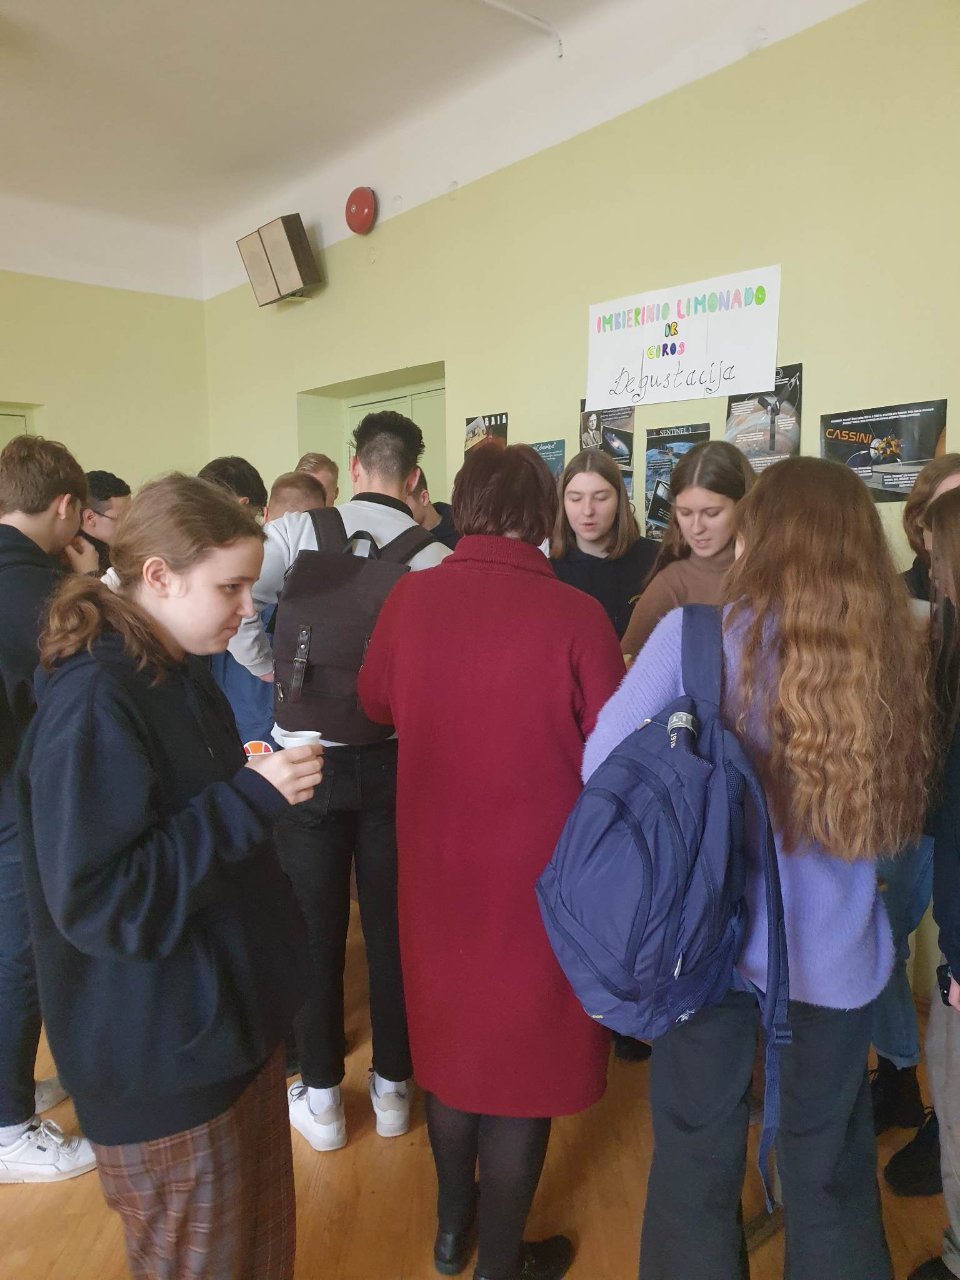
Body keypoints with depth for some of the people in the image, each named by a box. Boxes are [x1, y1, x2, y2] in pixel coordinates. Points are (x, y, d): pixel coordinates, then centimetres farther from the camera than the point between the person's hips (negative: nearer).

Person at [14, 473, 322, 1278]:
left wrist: (262, 786, -1)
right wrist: (249, 799, -28)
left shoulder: (180, 675, 4)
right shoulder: (93, 704, -25)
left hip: (233, 1015, 8)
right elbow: (94, 903, -26)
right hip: (165, 1054, -8)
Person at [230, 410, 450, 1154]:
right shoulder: (434, 553, -7)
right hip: (397, 752, 1)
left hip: (311, 750, 0)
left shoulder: (298, 530, -7)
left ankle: (322, 1098, 28)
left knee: (316, 925, 14)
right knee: (393, 923, 15)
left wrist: (276, 673, -1)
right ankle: (393, 1087, 32)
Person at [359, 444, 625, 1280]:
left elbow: (376, 702, 8)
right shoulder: (574, 614, -20)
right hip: (538, 867, -3)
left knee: (452, 1029, 23)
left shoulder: (409, 598, -9)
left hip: (437, 859, 4)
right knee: (521, 1046, 15)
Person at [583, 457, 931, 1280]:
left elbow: (603, 761, -11)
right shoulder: (897, 648, -7)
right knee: (831, 1166, 23)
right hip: (837, 948, 2)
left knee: (698, 1152, 20)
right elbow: (914, 811, 2)